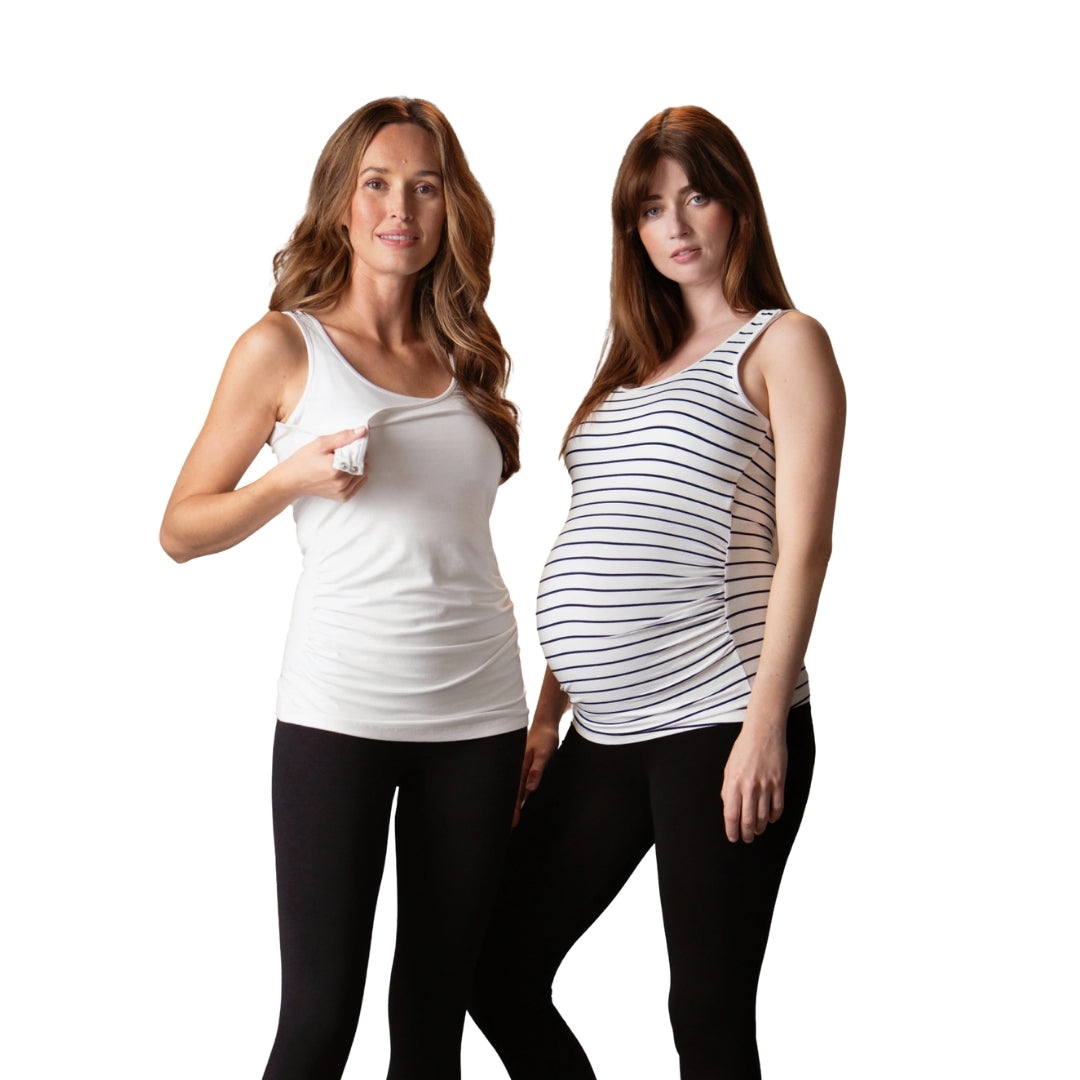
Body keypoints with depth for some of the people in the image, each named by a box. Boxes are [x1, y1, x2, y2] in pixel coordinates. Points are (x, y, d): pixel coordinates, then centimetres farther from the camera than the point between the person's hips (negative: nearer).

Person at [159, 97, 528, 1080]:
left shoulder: (467, 357, 13)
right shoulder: (285, 346, 1)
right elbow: (182, 531, 4)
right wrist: (296, 479, -14)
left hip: (478, 710, 4)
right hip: (340, 710, -4)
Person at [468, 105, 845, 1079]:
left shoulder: (784, 343, 1)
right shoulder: (640, 358, 20)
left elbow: (803, 546, -8)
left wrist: (766, 722, -17)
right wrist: (547, 716, 15)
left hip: (717, 723, -7)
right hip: (606, 735, 7)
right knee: (499, 973, 9)